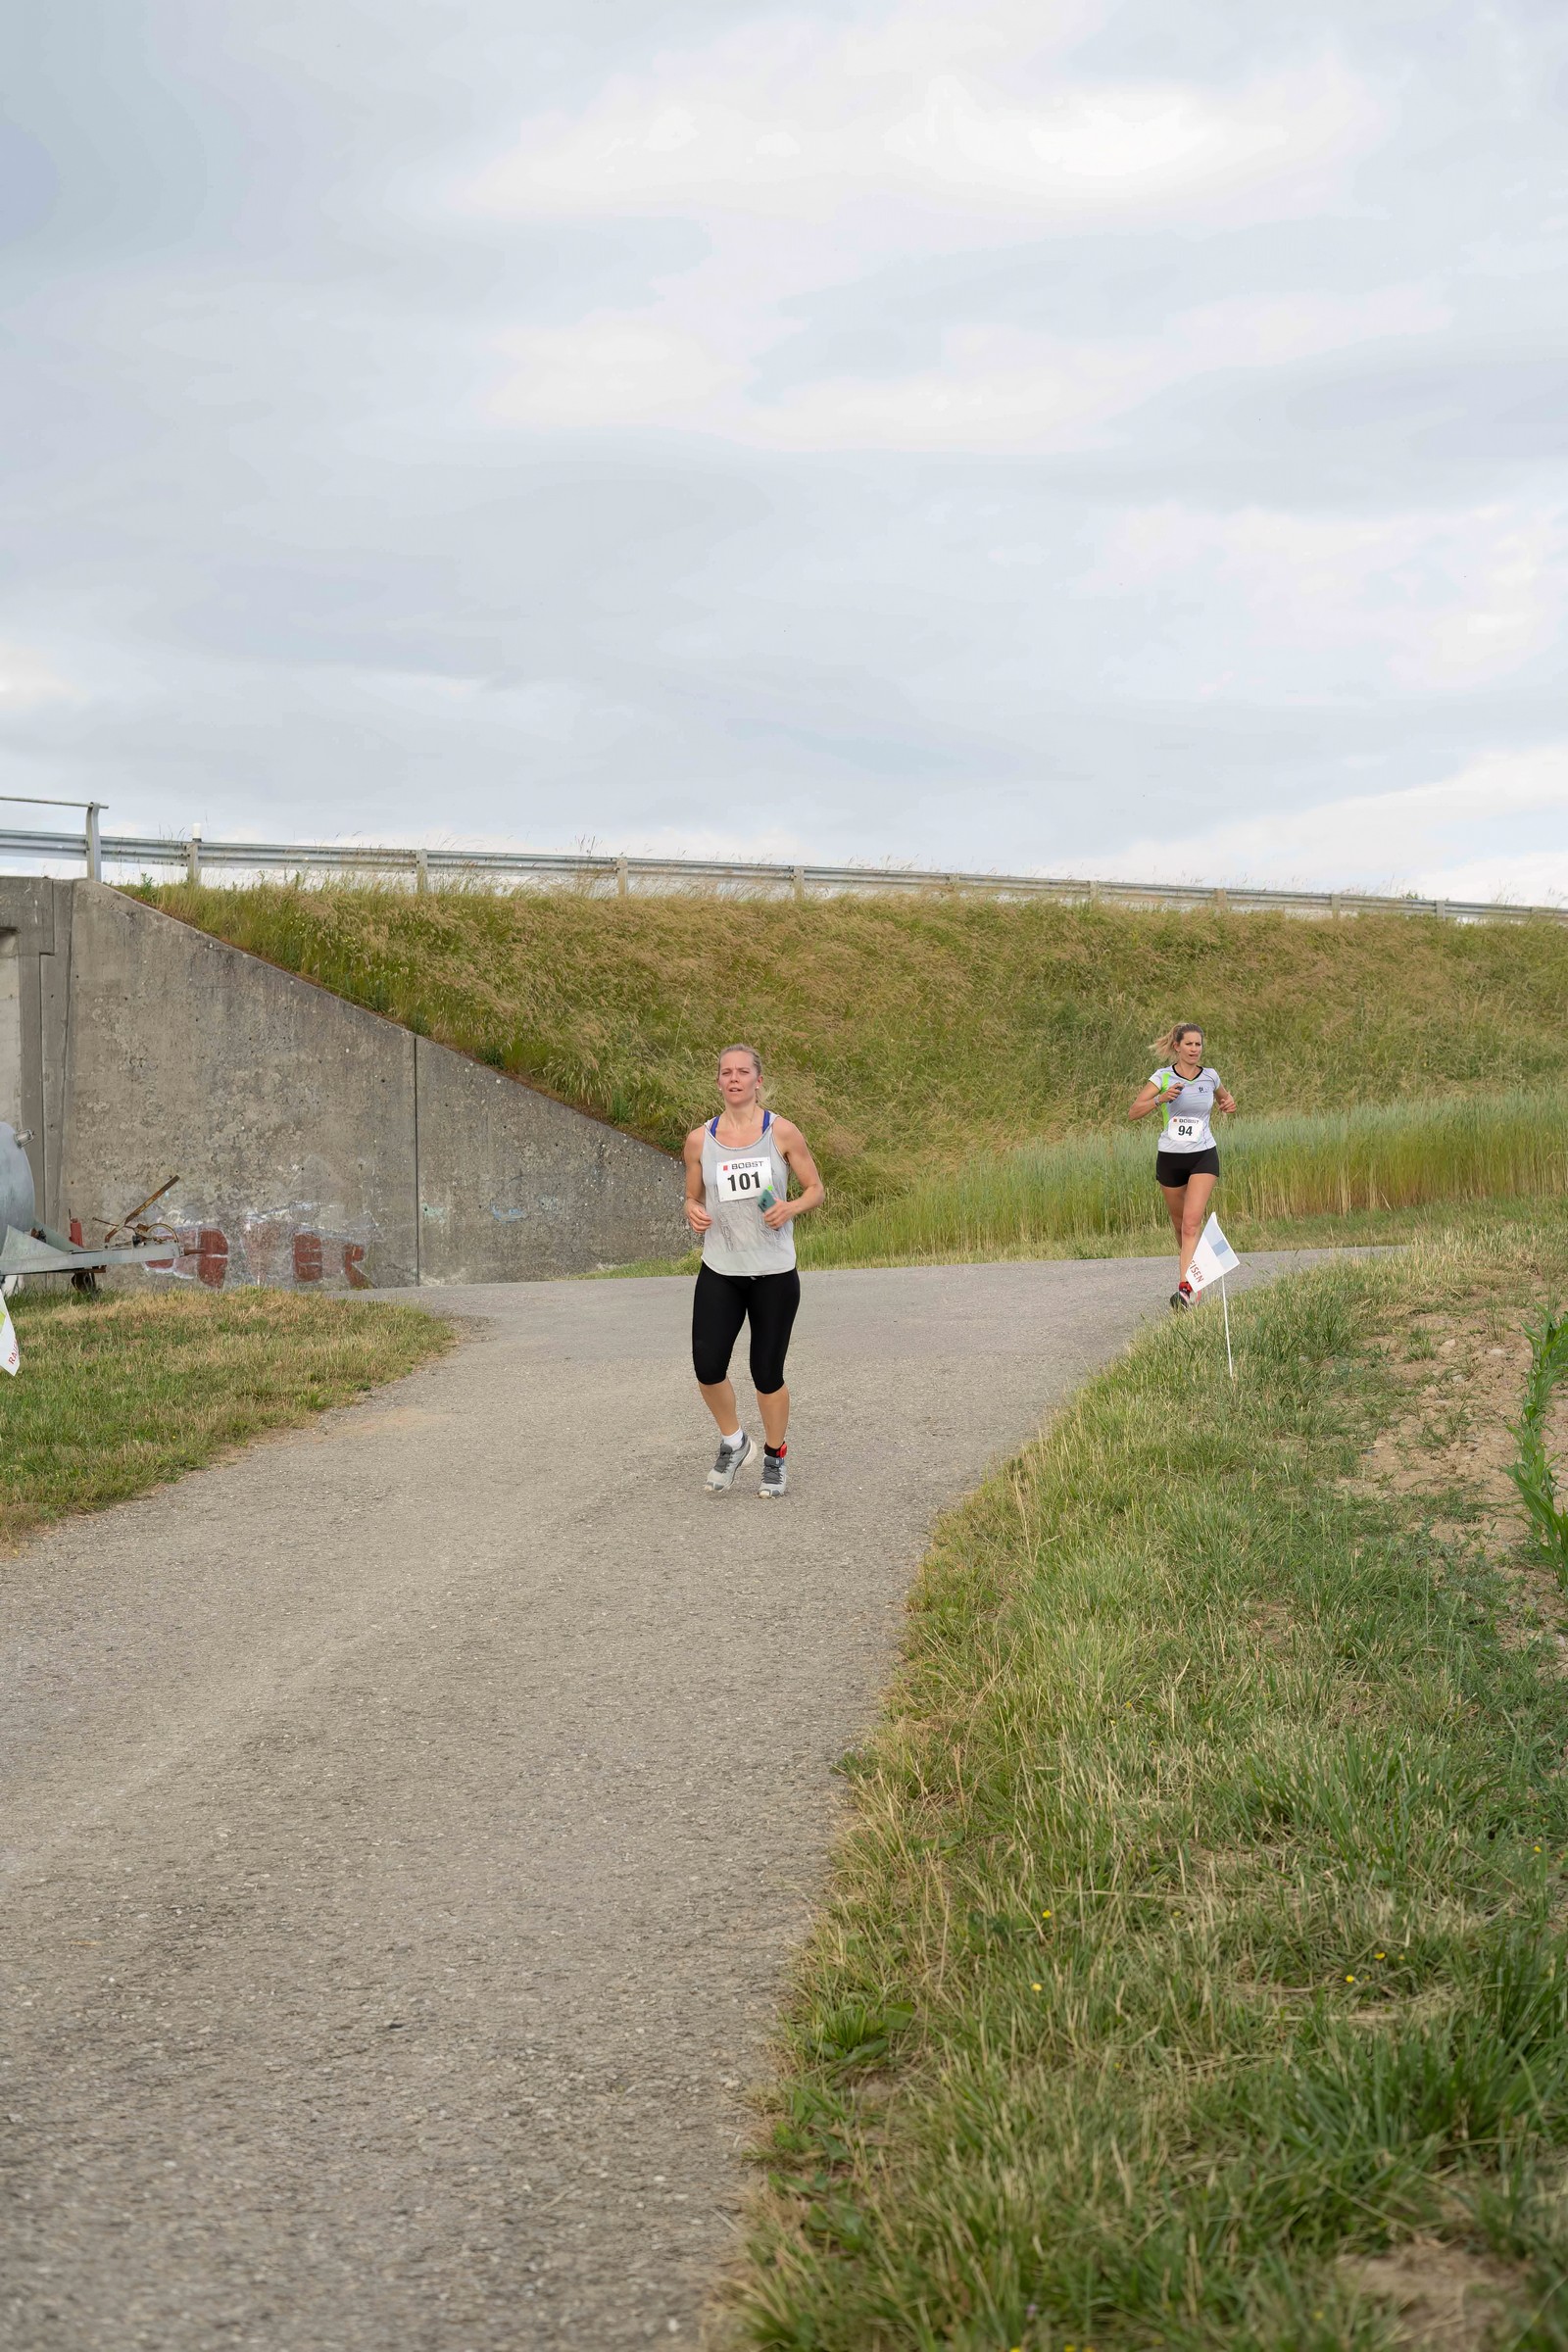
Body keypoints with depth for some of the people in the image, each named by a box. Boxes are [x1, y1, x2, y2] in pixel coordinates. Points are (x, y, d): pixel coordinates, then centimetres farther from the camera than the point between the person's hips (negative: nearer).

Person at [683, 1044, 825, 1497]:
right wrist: (692, 1212, -10)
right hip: (719, 1272, 2)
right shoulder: (700, 1140, 2)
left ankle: (774, 1458, 27)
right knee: (707, 1366, -10)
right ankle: (733, 1443, 18)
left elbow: (816, 1188, 4)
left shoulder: (782, 1133, -4)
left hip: (774, 1273, -2)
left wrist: (791, 1207, -17)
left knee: (767, 1374, 3)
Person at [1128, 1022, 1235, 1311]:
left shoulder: (1210, 1077, 2)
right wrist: (1161, 1098, -28)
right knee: (1180, 1223, 12)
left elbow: (1224, 1097, 25)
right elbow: (1134, 1112, -13)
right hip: (1170, 1157, 1)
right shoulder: (1163, 1077, -5)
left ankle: (1184, 1287, -25)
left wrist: (1229, 1103, 3)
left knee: (1192, 1221, -16)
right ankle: (1187, 1263, 39)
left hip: (1203, 1156, -1)